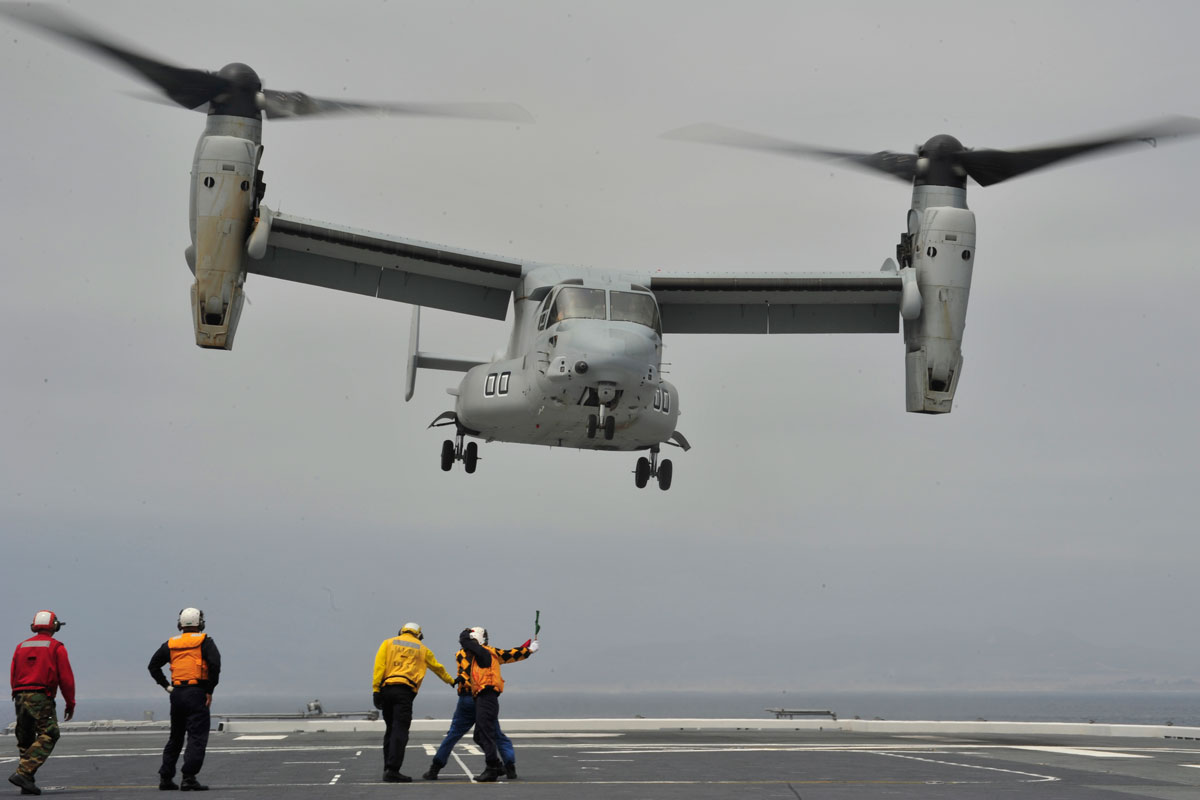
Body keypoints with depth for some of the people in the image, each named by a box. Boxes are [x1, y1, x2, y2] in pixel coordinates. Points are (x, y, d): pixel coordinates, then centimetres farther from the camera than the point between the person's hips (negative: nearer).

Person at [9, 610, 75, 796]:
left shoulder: (21, 647, 16)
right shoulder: (56, 647, 1)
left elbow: (13, 676, 15)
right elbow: (66, 678, -2)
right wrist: (70, 703, 5)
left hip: (20, 697, 6)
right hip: (42, 697, -6)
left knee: (25, 742, 13)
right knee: (48, 737, -9)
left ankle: (27, 783, 10)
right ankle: (23, 773, -24)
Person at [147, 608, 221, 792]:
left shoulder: (171, 643, 11)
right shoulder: (204, 641, -2)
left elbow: (153, 666, 9)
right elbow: (215, 663, -16)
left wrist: (166, 686, 10)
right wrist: (210, 690, -9)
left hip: (177, 693, 5)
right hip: (196, 693, -5)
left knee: (175, 737, 18)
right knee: (197, 737, -5)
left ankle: (165, 777, 18)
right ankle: (188, 779, -14)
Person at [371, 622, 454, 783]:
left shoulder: (388, 643, 18)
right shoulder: (422, 649, 17)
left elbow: (379, 665, 4)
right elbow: (437, 667, 31)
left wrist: (376, 689, 0)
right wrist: (451, 681, 48)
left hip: (386, 689, 3)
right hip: (405, 691, -3)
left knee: (390, 729, 15)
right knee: (400, 730, -7)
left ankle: (388, 768, 17)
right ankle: (392, 771, -17)